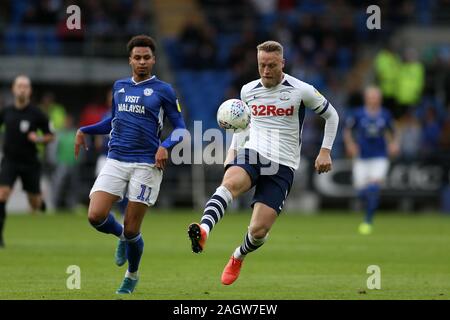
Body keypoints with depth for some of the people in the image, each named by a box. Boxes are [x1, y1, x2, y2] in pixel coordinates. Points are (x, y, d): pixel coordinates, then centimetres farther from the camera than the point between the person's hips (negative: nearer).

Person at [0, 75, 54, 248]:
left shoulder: (37, 114, -8)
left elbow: (50, 136, 0)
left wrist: (39, 139, -19)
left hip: (30, 162, -1)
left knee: (35, 205, 8)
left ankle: (41, 200, 47)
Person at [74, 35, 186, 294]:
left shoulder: (163, 90, 1)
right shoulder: (119, 87, 14)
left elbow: (180, 128, 3)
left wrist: (165, 146, -15)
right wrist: (85, 131, 19)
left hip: (146, 165, -4)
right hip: (115, 162, 4)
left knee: (131, 229, -3)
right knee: (96, 216, -14)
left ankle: (132, 276, 24)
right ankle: (122, 236, 21)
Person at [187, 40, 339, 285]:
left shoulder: (301, 91, -3)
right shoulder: (248, 91, 9)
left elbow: (331, 116, 10)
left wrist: (325, 151, 3)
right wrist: (234, 149, 13)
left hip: (282, 166, -2)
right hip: (252, 154, 2)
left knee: (259, 230, -9)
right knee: (230, 183, -36)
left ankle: (238, 258, 25)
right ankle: (203, 231, -58)